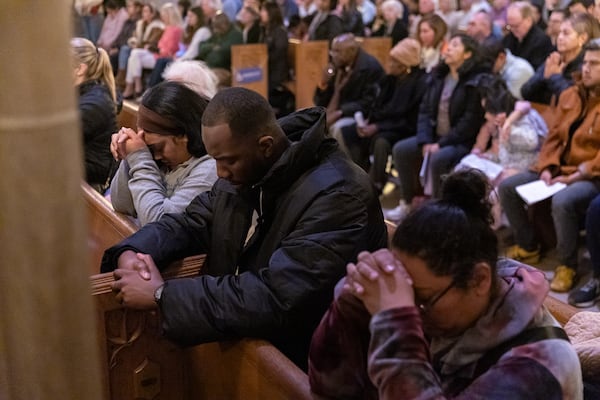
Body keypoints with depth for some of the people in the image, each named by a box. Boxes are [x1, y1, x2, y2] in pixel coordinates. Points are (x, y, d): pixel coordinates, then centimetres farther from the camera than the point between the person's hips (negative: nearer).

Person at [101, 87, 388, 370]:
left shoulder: (336, 195, -27)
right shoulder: (246, 170, 0)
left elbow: (275, 298, -32)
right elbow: (190, 224, 9)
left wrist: (162, 295, -26)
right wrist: (131, 252, -12)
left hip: (301, 365, -7)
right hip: (242, 339, 7)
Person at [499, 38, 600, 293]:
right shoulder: (569, 95, 11)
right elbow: (554, 136, 12)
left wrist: (575, 177, -22)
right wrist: (547, 168, -4)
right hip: (560, 169, 8)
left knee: (563, 201, -37)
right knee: (507, 186, -3)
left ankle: (567, 265, -16)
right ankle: (528, 246, 12)